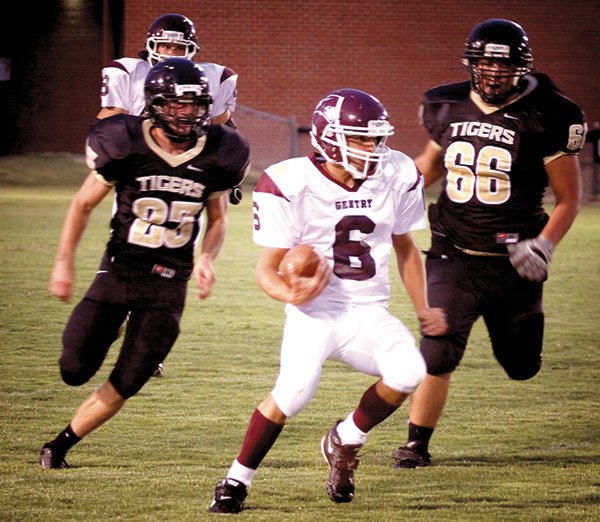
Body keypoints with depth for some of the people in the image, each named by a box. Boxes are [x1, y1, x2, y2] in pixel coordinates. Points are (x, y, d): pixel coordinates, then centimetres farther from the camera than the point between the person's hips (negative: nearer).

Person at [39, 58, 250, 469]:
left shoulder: (216, 155, -4)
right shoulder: (125, 145, -12)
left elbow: (217, 219, 12)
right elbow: (84, 204, 2)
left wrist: (207, 258, -8)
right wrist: (64, 262, -3)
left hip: (170, 282, 1)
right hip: (120, 269, -1)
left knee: (126, 385, -4)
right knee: (75, 370, -9)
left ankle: (61, 444, 17)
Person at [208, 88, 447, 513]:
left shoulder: (397, 177, 0)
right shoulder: (291, 185, -13)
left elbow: (405, 247, 18)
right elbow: (267, 268, -9)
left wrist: (423, 308, 10)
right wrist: (290, 294, -31)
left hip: (369, 312, 4)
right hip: (315, 313, -4)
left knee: (409, 372, -24)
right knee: (294, 391, -28)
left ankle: (345, 442, 6)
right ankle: (236, 482, -6)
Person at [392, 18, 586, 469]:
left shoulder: (545, 119, -10)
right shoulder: (448, 107, 3)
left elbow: (568, 198, -3)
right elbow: (431, 163, 23)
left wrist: (543, 247, -16)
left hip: (511, 263, -2)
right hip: (454, 258, 2)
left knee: (521, 365, 11)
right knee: (438, 355, -12)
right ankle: (417, 444, 5)